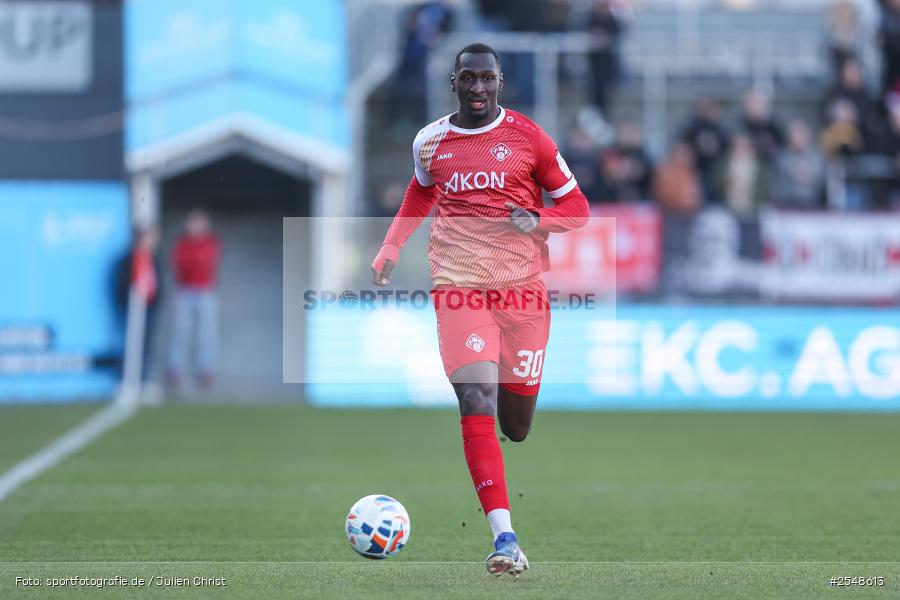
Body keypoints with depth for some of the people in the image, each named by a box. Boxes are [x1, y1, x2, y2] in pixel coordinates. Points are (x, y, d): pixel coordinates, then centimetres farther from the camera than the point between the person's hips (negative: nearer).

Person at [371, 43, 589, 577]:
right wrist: (390, 249, 20)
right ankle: (505, 537, -22)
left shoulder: (528, 136, 0)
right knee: (477, 401, -19)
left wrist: (537, 221, -14)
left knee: (517, 424, 6)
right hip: (459, 284, 0)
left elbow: (576, 207, 6)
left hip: (523, 285, 0)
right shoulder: (430, 142, 7)